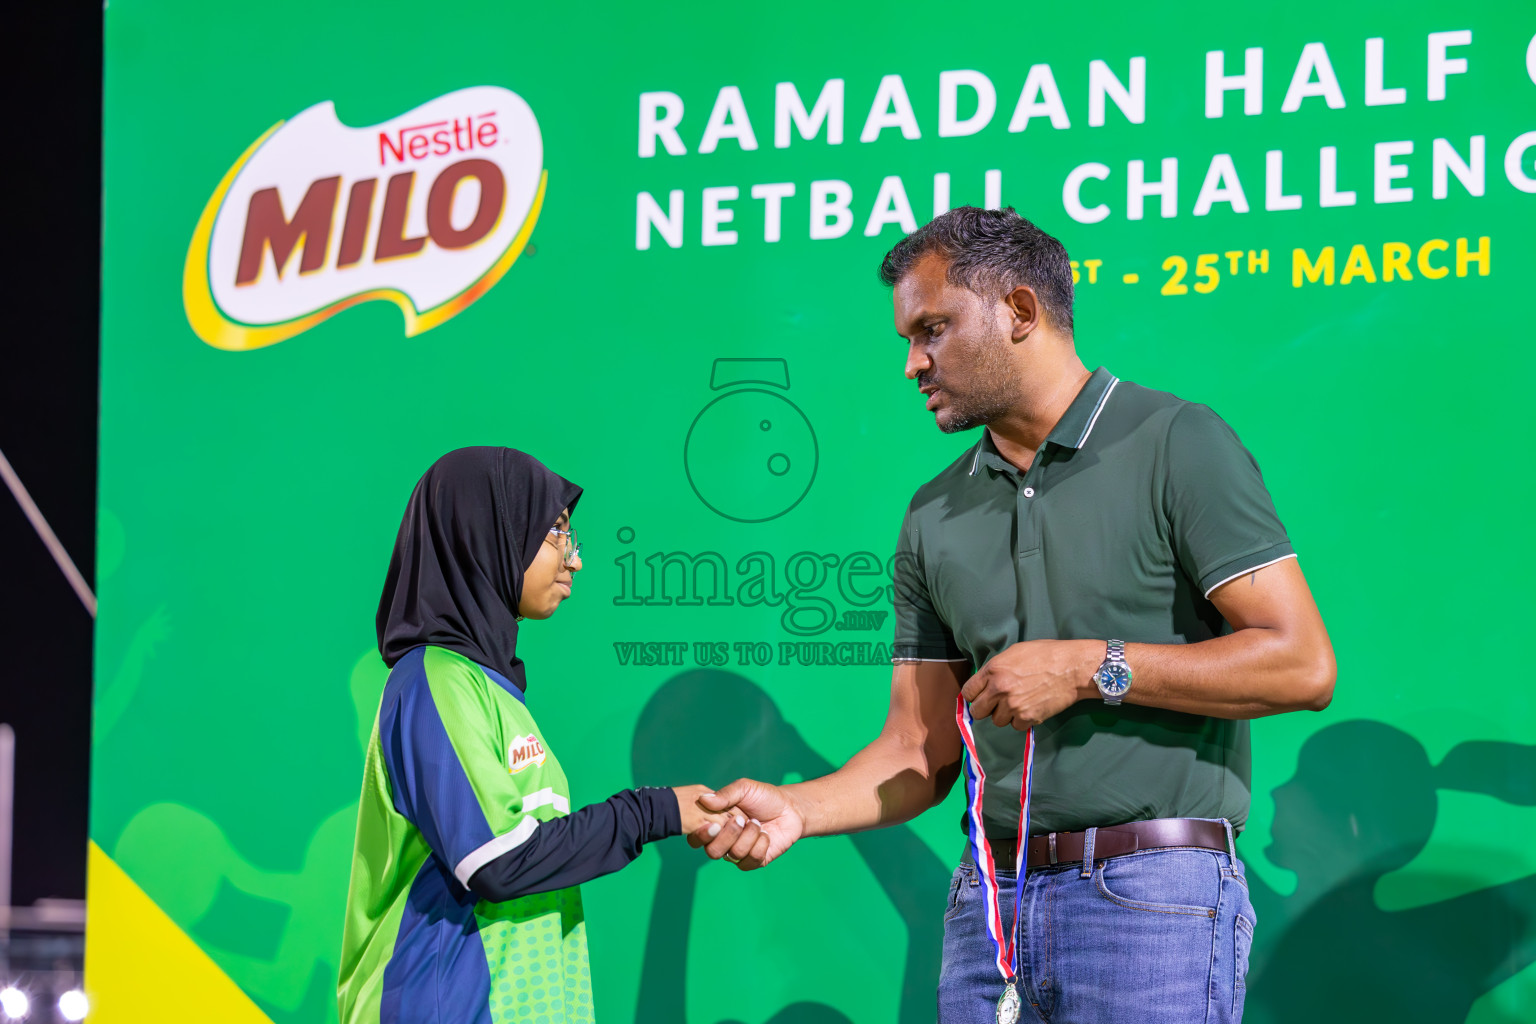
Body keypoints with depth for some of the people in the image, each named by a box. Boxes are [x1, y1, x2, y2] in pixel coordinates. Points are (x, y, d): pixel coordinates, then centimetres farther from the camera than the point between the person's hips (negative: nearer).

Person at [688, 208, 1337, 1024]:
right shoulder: (935, 518, 13)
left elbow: (1302, 666, -11)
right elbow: (920, 752, 13)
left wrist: (1091, 669, -13)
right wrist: (795, 809, -5)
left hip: (1149, 896, -5)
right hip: (989, 903, 5)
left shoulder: (1175, 446, -4)